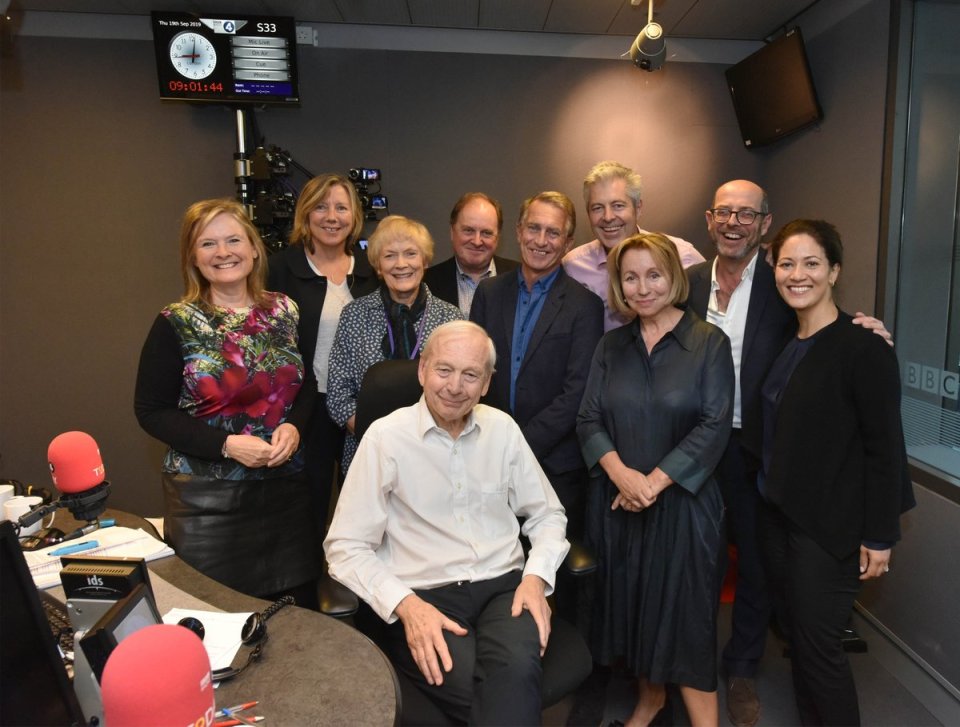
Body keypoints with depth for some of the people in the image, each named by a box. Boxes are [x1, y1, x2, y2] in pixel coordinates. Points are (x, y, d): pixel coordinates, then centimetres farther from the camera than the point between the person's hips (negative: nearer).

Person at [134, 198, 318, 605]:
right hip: (208, 495, -2)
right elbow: (151, 411, -4)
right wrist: (226, 444, -16)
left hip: (286, 485, 3)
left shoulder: (285, 312, 4)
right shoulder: (176, 324, -5)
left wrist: (293, 426, -9)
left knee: (299, 604, 10)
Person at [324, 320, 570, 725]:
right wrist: (406, 605, -19)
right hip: (425, 596, -2)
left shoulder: (503, 429, 6)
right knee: (478, 690, -29)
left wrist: (536, 577, -5)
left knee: (517, 669, -30)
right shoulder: (386, 437, -6)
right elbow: (345, 547, -6)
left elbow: (547, 514, 14)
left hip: (503, 585, 3)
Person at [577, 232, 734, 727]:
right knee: (629, 600, 14)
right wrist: (620, 473, -16)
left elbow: (715, 425, -12)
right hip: (617, 500, 4)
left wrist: (655, 482, -18)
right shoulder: (611, 346, 6)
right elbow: (589, 419, 1)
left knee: (686, 608, 3)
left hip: (683, 501, -3)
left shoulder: (709, 342, -4)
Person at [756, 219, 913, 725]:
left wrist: (879, 536, -13)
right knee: (794, 632, 17)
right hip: (777, 513, 7)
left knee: (819, 647, 2)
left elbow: (884, 448, -15)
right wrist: (769, 491, 9)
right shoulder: (784, 343, 6)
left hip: (830, 525, -7)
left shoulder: (864, 347, -15)